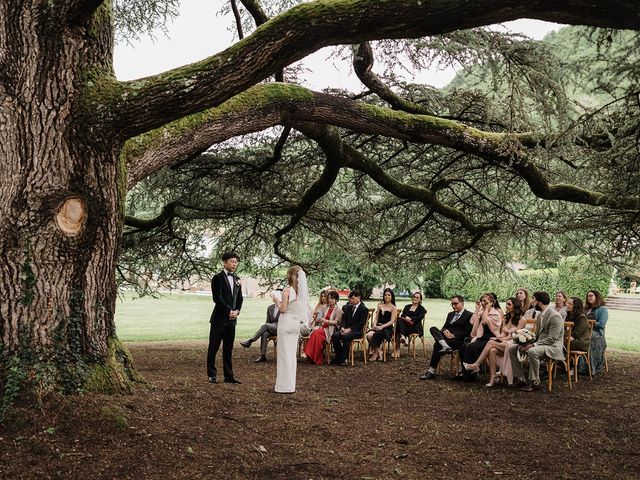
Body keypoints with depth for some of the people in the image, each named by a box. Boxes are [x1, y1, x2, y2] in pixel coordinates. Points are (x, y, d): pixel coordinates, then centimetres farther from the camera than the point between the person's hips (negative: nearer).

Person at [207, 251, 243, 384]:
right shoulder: (218, 278, -6)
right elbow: (217, 298, -15)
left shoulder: (236, 279, 14)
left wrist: (237, 311, -1)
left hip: (232, 319, 6)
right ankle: (212, 375, 10)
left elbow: (239, 298, 16)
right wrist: (229, 311, -15)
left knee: (228, 349, 10)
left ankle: (229, 376, 15)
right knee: (213, 348, 1)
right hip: (219, 318, -6)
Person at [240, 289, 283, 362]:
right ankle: (263, 356, -30)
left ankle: (250, 341, -28)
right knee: (264, 334, -30)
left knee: (266, 325, -29)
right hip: (271, 329, 5)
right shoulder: (270, 308, 15)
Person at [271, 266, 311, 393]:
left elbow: (283, 309, -16)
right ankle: (291, 385, 18)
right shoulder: (302, 291, 5)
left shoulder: (287, 290, -14)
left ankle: (284, 386, 0)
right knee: (292, 354, 13)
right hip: (296, 324, 7)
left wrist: (277, 301, 2)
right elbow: (302, 309, 11)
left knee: (284, 354, -2)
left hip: (286, 323, -7)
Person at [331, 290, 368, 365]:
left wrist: (349, 329, -19)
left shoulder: (364, 309, -4)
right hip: (346, 329, 6)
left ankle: (343, 359, -28)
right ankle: (338, 357, -9)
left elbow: (361, 323, -11)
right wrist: (342, 327, -5)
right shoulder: (348, 307, 19)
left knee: (345, 336, -36)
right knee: (334, 335, -22)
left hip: (356, 331, -6)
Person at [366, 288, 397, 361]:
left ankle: (375, 353, -14)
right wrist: (375, 324, -5)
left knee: (376, 335, -36)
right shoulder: (380, 305, 18)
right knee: (369, 335, -30)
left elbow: (392, 321, -6)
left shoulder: (393, 308, 3)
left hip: (387, 328, -4)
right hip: (378, 326, 4)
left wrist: (382, 326, -18)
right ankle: (379, 351, -12)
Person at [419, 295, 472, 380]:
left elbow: (467, 332, -10)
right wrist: (445, 331, -5)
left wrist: (453, 335, -17)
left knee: (437, 345, -29)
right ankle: (445, 346, -40)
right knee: (433, 329, -19)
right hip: (447, 337, 7)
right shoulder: (451, 314, 26)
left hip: (459, 340, -7)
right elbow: (444, 327, 19)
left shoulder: (469, 315, 0)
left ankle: (432, 371, -24)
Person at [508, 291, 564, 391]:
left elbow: (551, 339, -22)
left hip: (552, 346, -9)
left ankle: (535, 382, -24)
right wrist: (528, 342, -1)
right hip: (539, 343, 9)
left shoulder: (555, 316, -17)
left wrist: (533, 345, -26)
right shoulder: (540, 315, 13)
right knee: (512, 348, -2)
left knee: (532, 351, -39)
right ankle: (521, 379, -2)